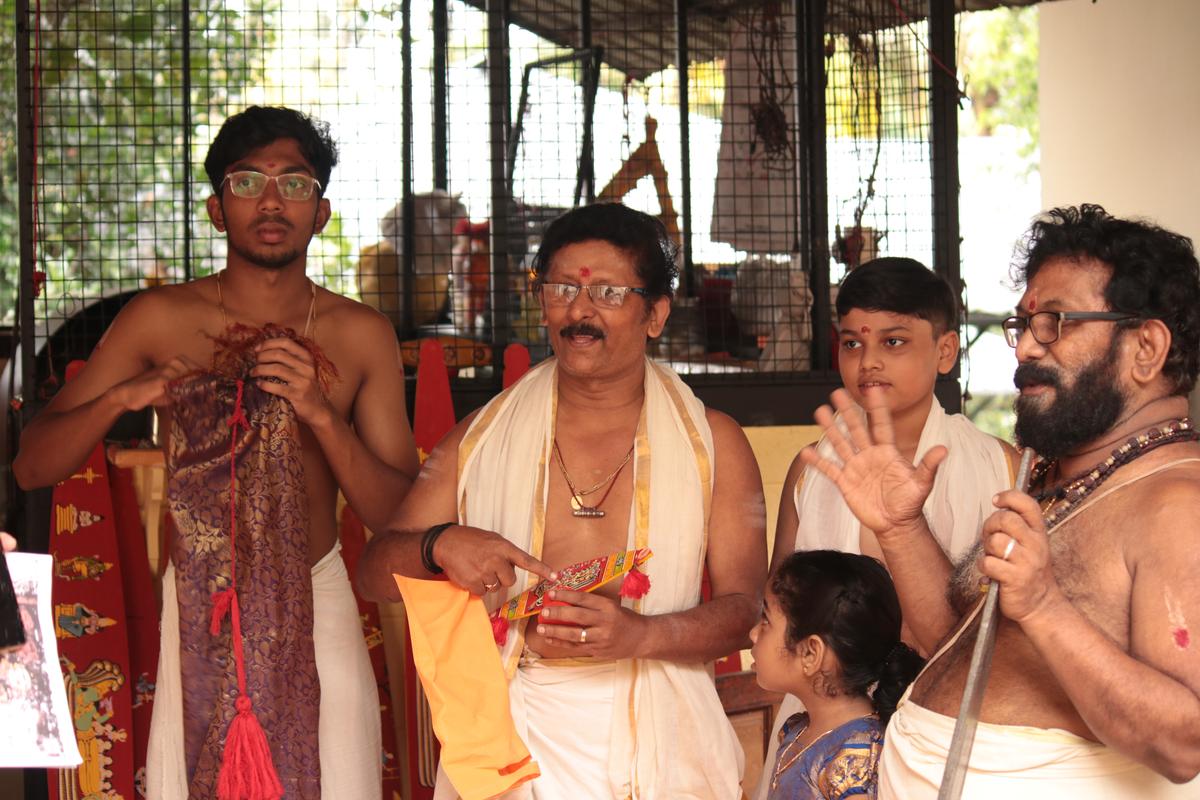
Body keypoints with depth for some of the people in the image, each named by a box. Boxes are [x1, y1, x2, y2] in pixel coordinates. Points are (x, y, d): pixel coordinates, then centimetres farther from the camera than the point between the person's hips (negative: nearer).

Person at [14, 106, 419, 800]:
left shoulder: (361, 334, 0)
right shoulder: (159, 319, -1)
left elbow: (398, 517, -4)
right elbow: (33, 466, -1)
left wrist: (321, 412, -18)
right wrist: (120, 398, -18)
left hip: (315, 604, 0)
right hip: (198, 606, 0)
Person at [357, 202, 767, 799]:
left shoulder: (711, 442, 3)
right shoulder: (482, 440, 6)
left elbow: (748, 607, -3)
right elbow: (374, 575, 5)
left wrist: (641, 635, -22)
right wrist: (439, 545, -17)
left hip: (656, 745, 0)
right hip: (510, 745, 1)